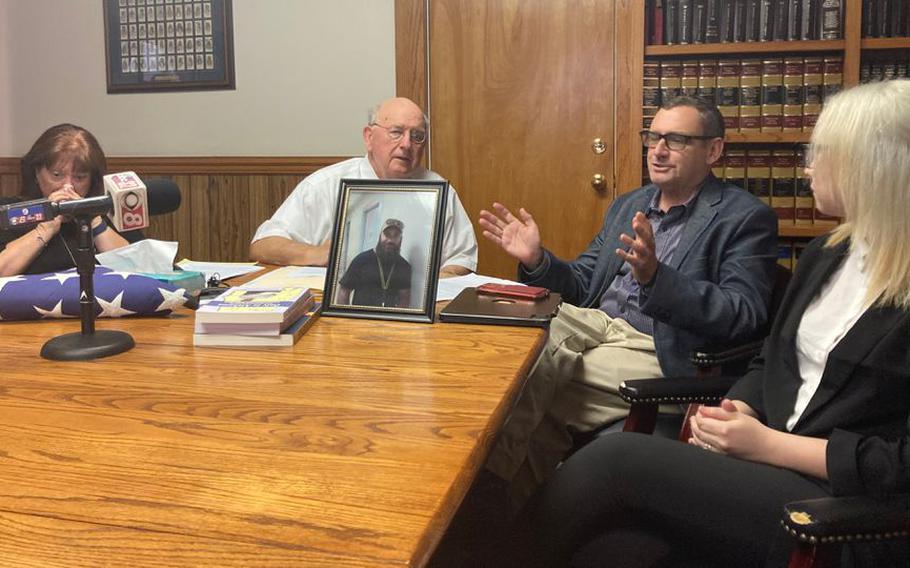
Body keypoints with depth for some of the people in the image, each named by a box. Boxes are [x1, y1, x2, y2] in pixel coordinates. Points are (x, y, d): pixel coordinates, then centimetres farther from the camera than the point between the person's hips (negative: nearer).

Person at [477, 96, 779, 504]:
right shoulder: (628, 205, 19)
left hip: (658, 352, -6)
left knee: (526, 388, -24)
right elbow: (582, 284, 20)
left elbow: (743, 315, -13)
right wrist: (536, 260, -2)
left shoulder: (745, 217, -2)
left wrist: (655, 276, -28)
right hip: (591, 324, 6)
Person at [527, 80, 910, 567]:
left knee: (618, 460, -21)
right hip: (774, 467, 6)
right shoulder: (826, 255, 13)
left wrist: (767, 444, -15)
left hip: (848, 515, -6)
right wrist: (737, 413, -3)